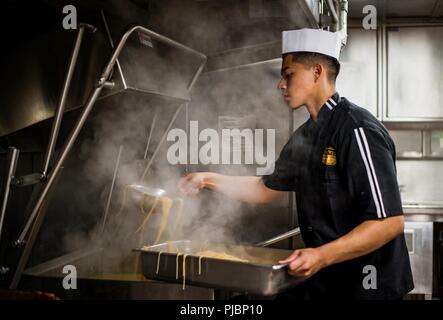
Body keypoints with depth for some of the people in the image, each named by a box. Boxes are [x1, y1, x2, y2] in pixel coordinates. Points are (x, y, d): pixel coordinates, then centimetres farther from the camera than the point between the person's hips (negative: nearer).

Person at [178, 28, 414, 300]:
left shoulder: (358, 130, -20)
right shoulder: (305, 136, 7)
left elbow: (390, 221, -24)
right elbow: (267, 189, 18)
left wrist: (323, 256, -30)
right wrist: (210, 180, 10)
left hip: (366, 285, -7)